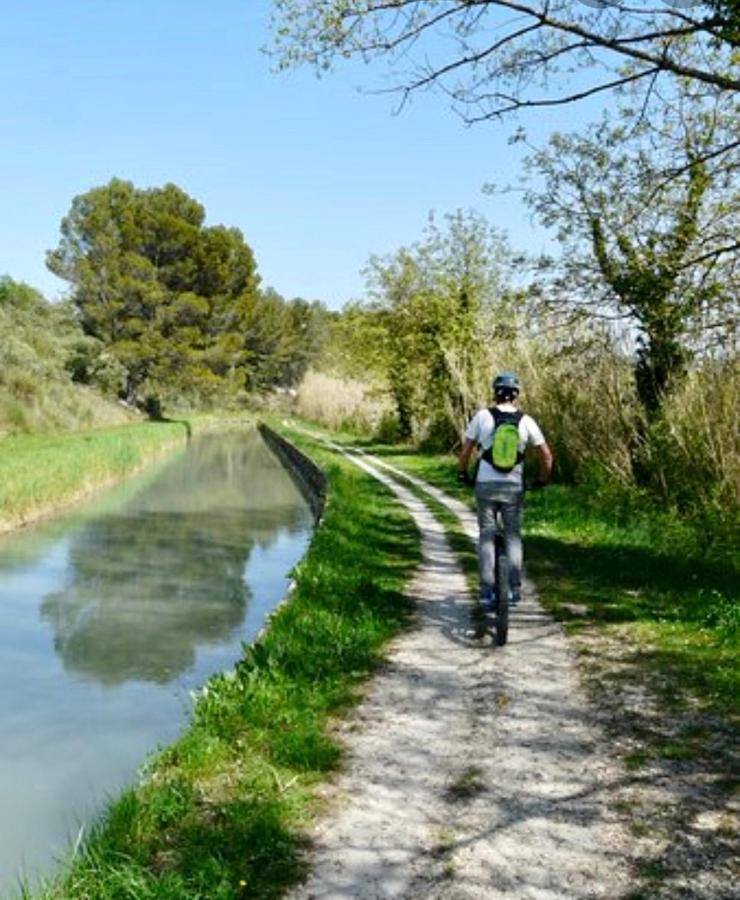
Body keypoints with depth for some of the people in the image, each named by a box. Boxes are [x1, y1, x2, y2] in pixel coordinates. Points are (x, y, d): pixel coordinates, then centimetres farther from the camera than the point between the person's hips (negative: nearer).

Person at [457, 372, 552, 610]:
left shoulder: (482, 416, -3)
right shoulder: (526, 421, -1)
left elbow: (465, 451, 1)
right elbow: (546, 455, 2)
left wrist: (463, 473, 17)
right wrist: (543, 479, 18)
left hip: (486, 485, -1)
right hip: (513, 487, 1)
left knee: (486, 536, 10)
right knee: (513, 536, 14)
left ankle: (487, 592, 7)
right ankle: (514, 589, 10)